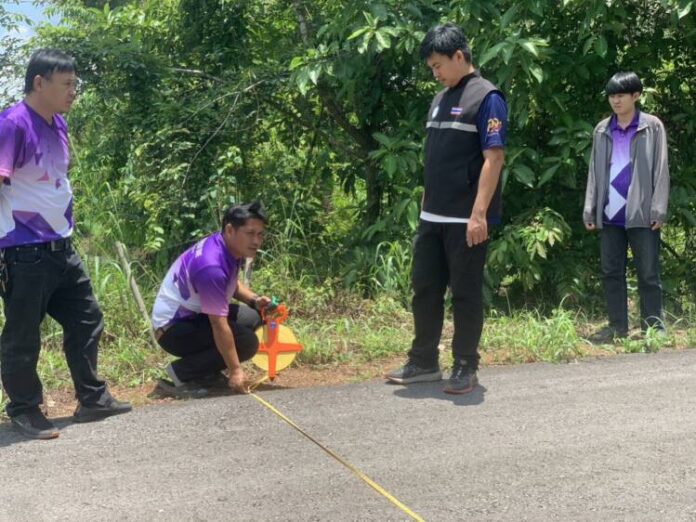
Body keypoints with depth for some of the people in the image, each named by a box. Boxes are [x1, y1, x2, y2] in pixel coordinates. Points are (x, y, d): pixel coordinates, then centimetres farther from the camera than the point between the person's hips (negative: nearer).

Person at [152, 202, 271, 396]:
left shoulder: (229, 248, -2)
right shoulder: (212, 266, -30)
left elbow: (232, 283, 20)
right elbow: (219, 324, -30)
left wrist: (254, 299, 0)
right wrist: (235, 370, -27)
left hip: (194, 315, 10)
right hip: (173, 328, -10)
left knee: (253, 315, 2)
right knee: (247, 342, -21)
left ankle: (206, 370, 7)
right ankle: (182, 373, -11)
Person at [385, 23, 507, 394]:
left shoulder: (485, 97, -10)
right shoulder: (440, 99, 15)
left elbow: (494, 158, -17)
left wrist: (479, 214, -22)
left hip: (465, 219, -8)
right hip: (432, 216, 8)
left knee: (465, 293, 1)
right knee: (424, 289, 12)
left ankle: (465, 368, 12)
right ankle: (423, 363, 22)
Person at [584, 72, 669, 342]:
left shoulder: (652, 127, 2)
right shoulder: (602, 130, 13)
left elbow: (660, 169, -3)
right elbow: (594, 171, 13)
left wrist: (659, 208, -10)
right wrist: (589, 208, 6)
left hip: (641, 213, -4)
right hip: (609, 214, 4)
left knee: (648, 273, 1)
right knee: (611, 272, 7)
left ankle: (654, 326, 6)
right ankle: (617, 325, 15)